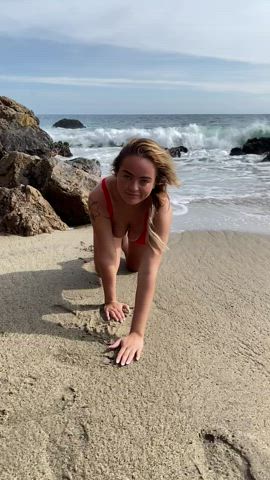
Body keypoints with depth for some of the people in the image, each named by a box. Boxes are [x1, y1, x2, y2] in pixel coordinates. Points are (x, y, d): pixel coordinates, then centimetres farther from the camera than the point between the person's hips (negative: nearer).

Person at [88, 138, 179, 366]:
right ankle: (120, 239, 31)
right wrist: (111, 301, -27)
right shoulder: (100, 197, -46)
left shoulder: (161, 207, -46)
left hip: (142, 225, 0)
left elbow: (148, 271, -50)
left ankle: (127, 241, 46)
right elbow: (107, 259, -38)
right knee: (103, 270, 3)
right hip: (112, 220, 0)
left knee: (134, 266, 16)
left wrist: (137, 334, -52)